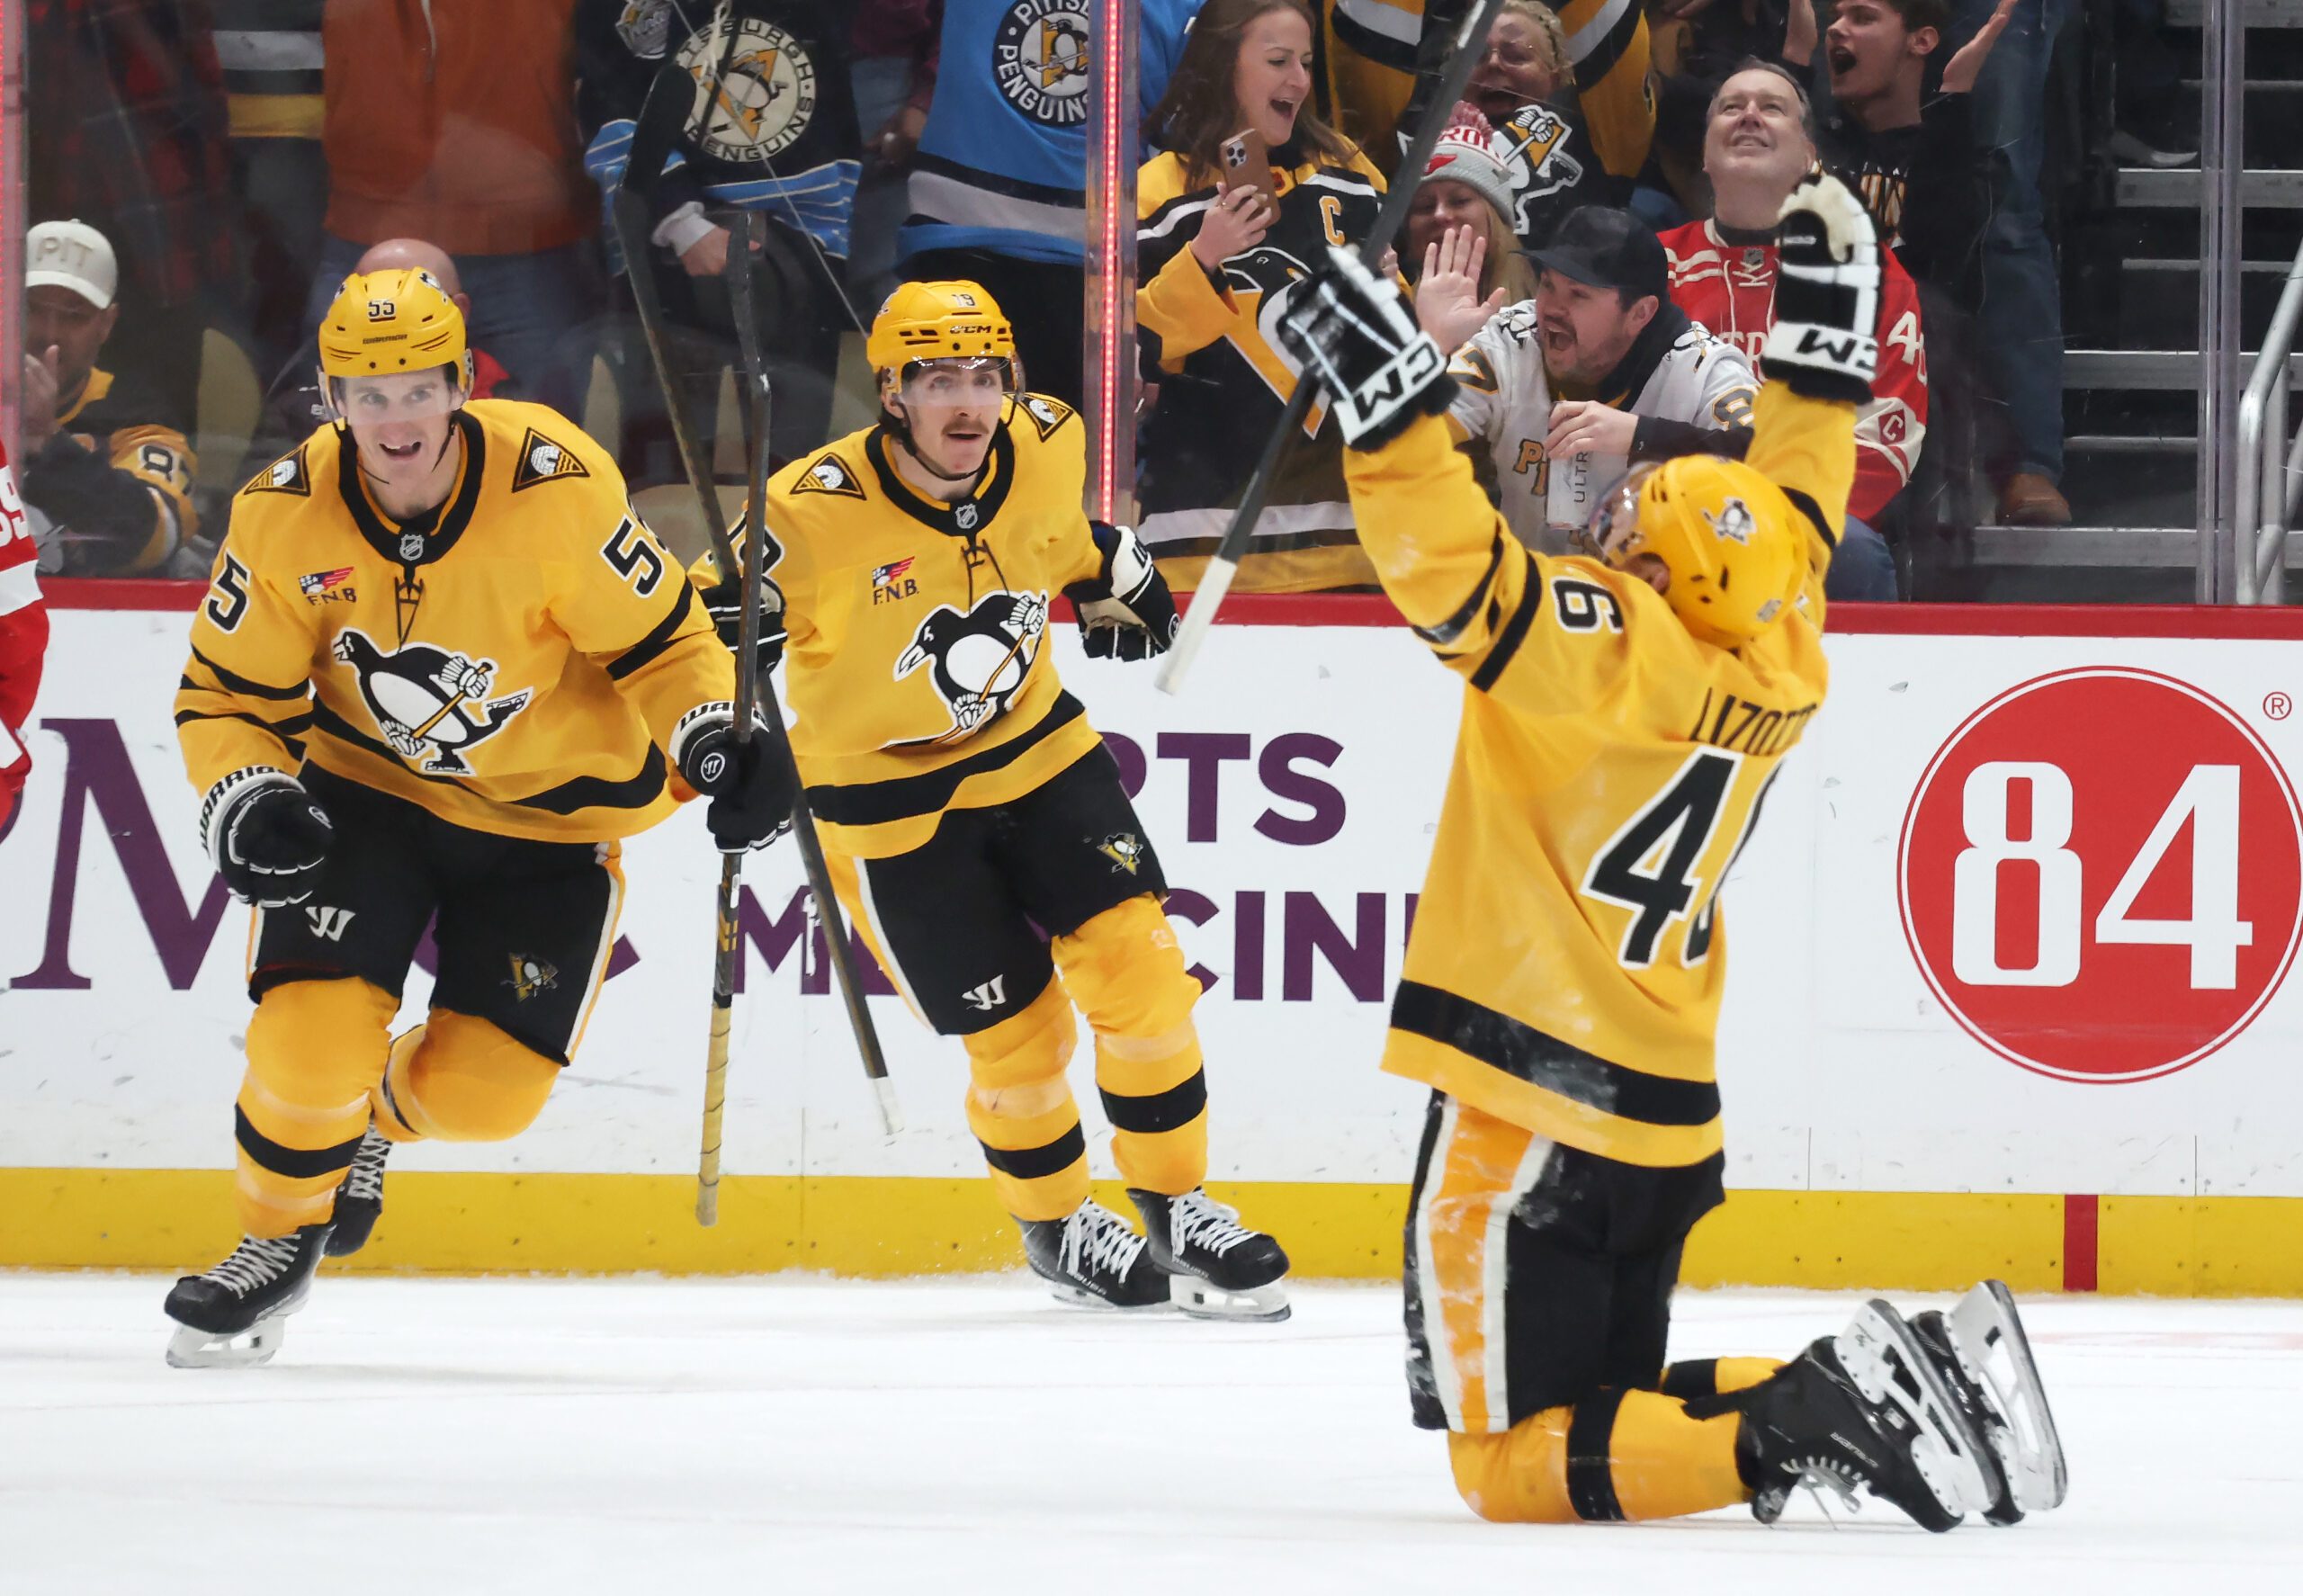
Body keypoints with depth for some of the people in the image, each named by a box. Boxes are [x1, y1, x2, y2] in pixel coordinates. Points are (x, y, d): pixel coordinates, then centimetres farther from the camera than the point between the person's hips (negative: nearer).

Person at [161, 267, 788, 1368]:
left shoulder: (555, 485, -25)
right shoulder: (285, 515, -18)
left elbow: (660, 639, -13)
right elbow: (229, 691, -8)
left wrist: (709, 742, -29)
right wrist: (243, 800, -27)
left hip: (551, 813, -1)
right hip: (368, 791, 1)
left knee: (484, 1091, -4)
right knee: (311, 1036, -19)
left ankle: (382, 1113, 33)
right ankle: (277, 1241, 9)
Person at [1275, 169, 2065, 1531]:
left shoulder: (1608, 644, -17)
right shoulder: (1777, 682, 4)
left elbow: (1453, 563, -31)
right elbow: (1794, 514, 22)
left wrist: (1385, 388, -31)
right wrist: (1824, 336, 28)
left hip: (1530, 1112, -8)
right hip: (1668, 1123, 8)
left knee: (1521, 1459, -6)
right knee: (1612, 1408, 17)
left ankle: (1812, 1423, -22)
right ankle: (1913, 1384, -2)